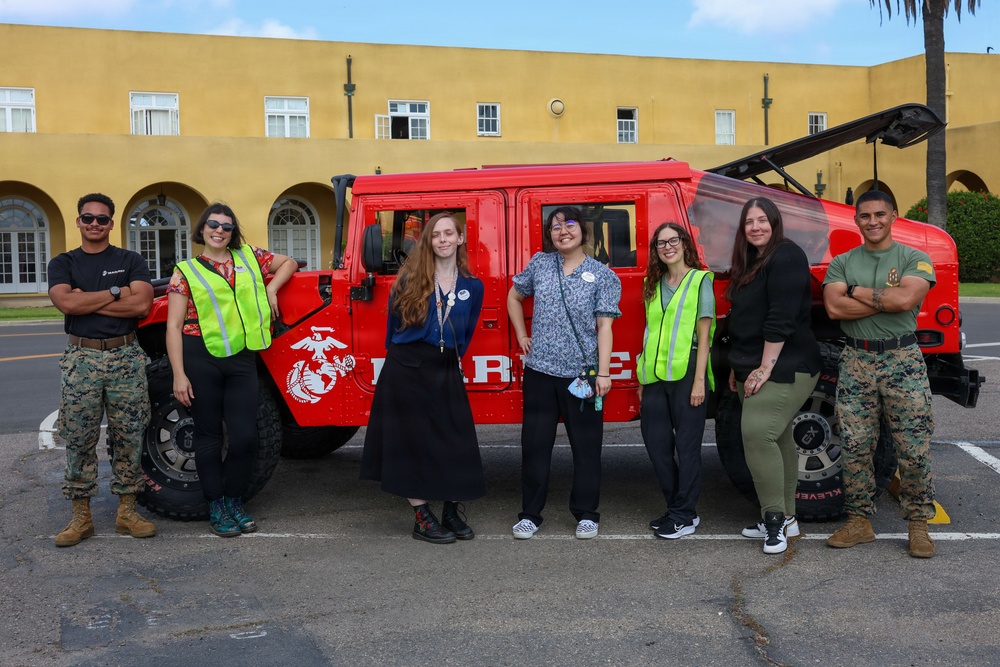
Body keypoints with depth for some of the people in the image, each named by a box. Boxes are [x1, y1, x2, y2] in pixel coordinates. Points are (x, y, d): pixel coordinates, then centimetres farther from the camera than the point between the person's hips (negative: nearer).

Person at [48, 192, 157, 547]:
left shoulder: (130, 261, 7)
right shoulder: (63, 263, 9)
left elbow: (141, 304, -10)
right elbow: (66, 302, -11)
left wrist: (87, 301, -10)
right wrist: (115, 293, -8)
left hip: (126, 356, 0)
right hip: (81, 358, 0)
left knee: (128, 438, 3)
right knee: (78, 440, 2)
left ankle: (127, 513, 13)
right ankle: (81, 517, 12)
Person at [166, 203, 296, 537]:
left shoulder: (249, 256, 10)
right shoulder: (186, 271, 2)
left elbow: (288, 263, 26)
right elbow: (174, 326, -2)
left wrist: (271, 289, 7)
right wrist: (179, 374, -9)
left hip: (242, 359, 3)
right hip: (201, 358, -2)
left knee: (244, 437, -1)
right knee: (209, 435, 6)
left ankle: (234, 501, 20)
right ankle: (216, 508, 18)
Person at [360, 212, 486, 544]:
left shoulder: (472, 286, 6)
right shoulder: (411, 279, -2)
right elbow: (394, 321, 7)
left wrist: (453, 356, 14)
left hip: (446, 372, 3)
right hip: (408, 368, -3)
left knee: (456, 441, 1)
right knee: (412, 441, 0)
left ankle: (452, 512, 17)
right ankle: (422, 518, 10)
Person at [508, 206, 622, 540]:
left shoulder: (602, 275, -1)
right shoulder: (540, 264, 7)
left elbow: (604, 327, -6)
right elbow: (514, 297, 22)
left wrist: (603, 372, -13)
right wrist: (522, 336, 12)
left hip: (582, 372, -2)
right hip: (540, 371, 2)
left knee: (586, 445, 5)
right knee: (535, 443, 7)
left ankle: (586, 514, 19)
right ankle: (530, 513, 18)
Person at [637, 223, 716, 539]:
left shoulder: (700, 280, 0)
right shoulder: (653, 285, 16)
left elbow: (704, 334, -5)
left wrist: (699, 380, -12)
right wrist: (643, 380, 15)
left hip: (686, 372, -6)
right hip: (656, 376, 6)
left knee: (686, 445, 0)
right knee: (656, 443, 7)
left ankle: (685, 516, 9)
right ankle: (675, 508, 22)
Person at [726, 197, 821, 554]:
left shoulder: (786, 257, -12)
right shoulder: (749, 263, 17)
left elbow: (781, 320, -19)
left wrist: (765, 368, -21)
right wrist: (738, 366, 21)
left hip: (783, 368, -9)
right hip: (753, 369, 9)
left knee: (757, 434, -18)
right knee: (778, 440, 11)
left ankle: (775, 518, -10)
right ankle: (785, 518, 17)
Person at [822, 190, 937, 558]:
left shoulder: (914, 259, 2)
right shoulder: (842, 262, 9)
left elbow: (906, 299, -18)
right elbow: (834, 307, -7)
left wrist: (858, 292, -7)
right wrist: (887, 298, -10)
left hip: (903, 361, -2)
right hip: (856, 361, 2)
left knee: (914, 450, -1)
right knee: (855, 448, 5)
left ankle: (918, 525, 12)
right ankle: (859, 521, 15)